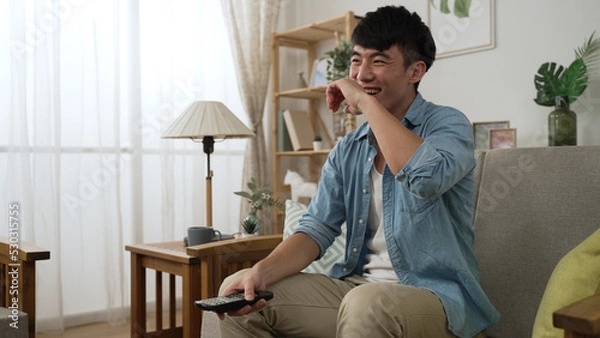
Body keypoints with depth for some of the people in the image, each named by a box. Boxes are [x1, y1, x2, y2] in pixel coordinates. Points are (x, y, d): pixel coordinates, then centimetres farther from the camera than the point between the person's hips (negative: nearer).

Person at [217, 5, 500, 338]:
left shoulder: (447, 123, -6)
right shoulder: (347, 150, 9)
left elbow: (429, 176, -30)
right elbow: (317, 228, 2)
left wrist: (367, 102, -20)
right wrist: (262, 272, -16)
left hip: (434, 294, -5)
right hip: (355, 286, 5)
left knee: (366, 305, -38)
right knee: (237, 292, -3)